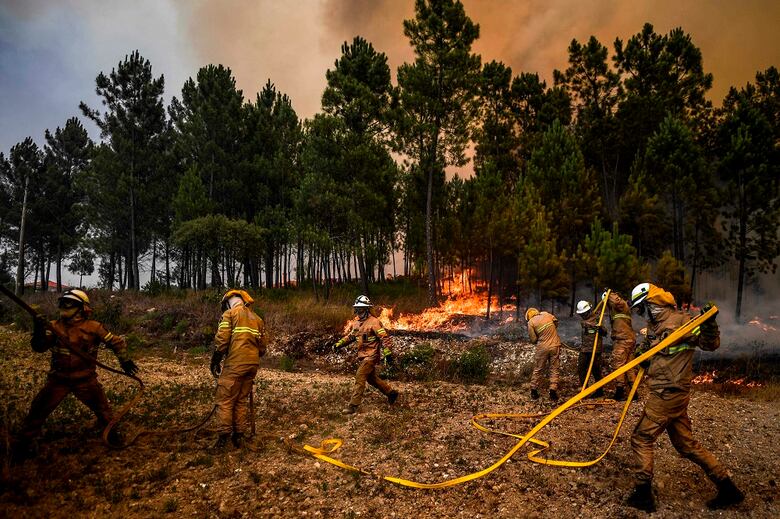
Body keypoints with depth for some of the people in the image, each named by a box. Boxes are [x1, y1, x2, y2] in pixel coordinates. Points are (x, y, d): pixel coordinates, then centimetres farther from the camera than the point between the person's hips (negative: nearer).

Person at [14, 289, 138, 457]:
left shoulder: (93, 327, -10)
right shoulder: (54, 326, -3)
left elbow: (116, 342, -2)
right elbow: (39, 347, -12)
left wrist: (125, 360, 0)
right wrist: (39, 331, -30)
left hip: (85, 378, -1)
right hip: (58, 378, 1)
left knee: (101, 405, 8)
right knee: (39, 409, 3)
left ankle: (110, 430, 32)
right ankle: (24, 440, 23)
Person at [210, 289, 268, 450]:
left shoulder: (230, 314, 1)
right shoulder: (257, 318, 20)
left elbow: (221, 340, -9)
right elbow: (263, 344, 16)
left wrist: (215, 361, 0)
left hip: (235, 364, -6)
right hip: (253, 364, 6)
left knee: (225, 400, 1)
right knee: (242, 400, 14)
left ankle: (223, 437, -3)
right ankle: (239, 436, 16)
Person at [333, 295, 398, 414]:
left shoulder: (374, 322, -17)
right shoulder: (356, 322, 8)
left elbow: (385, 338, -19)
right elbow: (350, 336, 21)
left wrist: (386, 353, -27)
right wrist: (338, 344, 12)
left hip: (371, 356, -9)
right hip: (363, 355, 9)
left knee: (359, 378, -12)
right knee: (372, 378, 20)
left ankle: (353, 405, -7)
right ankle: (391, 393, 37)